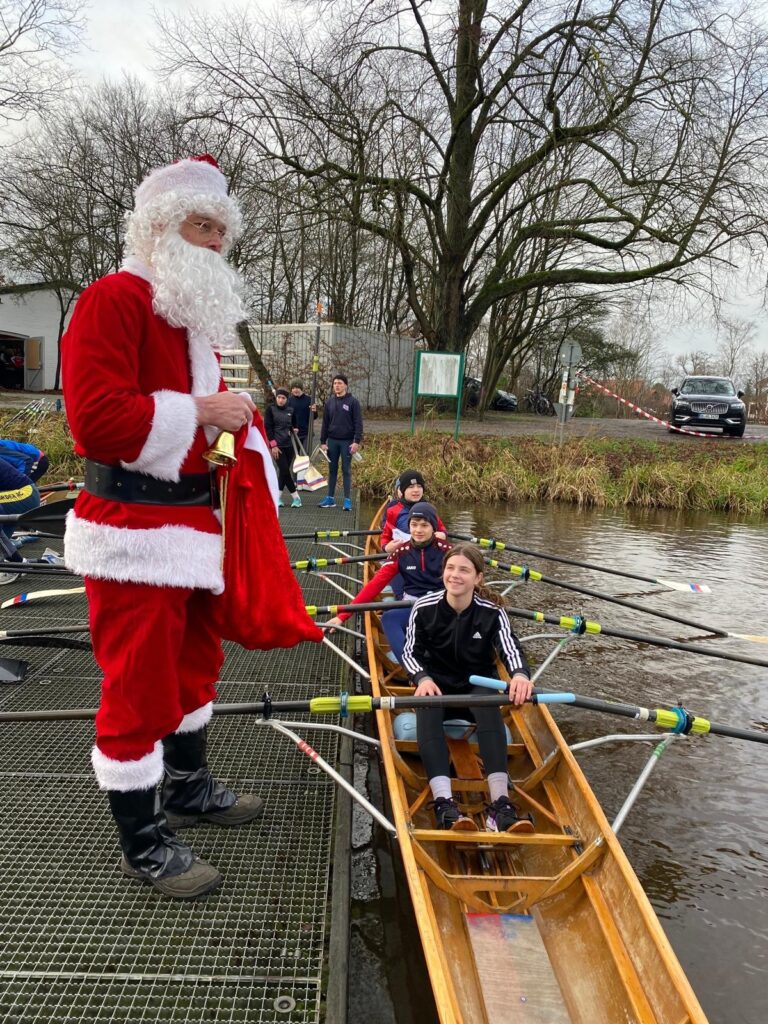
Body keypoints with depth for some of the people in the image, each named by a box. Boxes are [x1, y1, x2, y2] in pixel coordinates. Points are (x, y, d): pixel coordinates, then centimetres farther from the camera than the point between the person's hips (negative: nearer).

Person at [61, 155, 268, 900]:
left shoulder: (197, 316, 17)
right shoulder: (113, 301, -13)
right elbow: (98, 419, -25)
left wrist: (236, 417, 6)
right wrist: (202, 412, -19)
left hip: (193, 522, 10)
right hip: (134, 529, -10)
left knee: (195, 663, 21)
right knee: (139, 686, 1)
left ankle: (188, 788, 41)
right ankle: (142, 843, 18)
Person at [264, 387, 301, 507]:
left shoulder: (290, 410, 7)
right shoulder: (270, 409, -3)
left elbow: (295, 424, 23)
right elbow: (267, 428, -5)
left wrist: (295, 429, 0)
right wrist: (273, 445, -11)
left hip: (289, 445, 4)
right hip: (277, 445, -4)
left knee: (283, 471, 6)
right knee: (285, 471, -9)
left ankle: (278, 497, 14)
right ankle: (296, 497, -3)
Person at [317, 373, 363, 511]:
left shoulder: (353, 402, -4)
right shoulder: (330, 402, 8)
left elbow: (358, 423, -7)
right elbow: (325, 423, 11)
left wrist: (357, 441, -14)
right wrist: (323, 441, 6)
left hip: (347, 441, -4)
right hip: (332, 441, 4)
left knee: (346, 470, -1)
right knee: (332, 470, 9)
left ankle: (347, 500, 3)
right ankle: (330, 498, 16)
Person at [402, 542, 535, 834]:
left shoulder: (491, 612, -9)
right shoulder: (424, 608, -8)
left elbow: (510, 648, -22)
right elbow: (410, 652, -6)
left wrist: (519, 674, -46)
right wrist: (423, 678, -29)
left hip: (477, 685, 0)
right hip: (436, 684, 0)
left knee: (489, 706, -35)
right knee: (427, 709, -35)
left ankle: (500, 805, -44)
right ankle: (444, 804, -49)